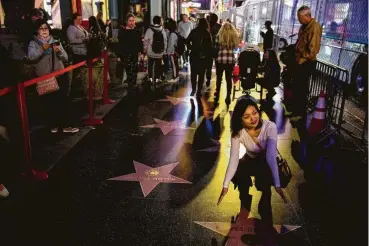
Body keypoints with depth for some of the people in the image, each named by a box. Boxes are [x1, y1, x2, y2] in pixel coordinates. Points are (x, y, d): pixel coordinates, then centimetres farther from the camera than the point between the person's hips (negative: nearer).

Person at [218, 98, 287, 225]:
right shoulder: (238, 132, -24)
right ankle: (245, 213, 1)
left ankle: (266, 220, -7)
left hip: (267, 162, -2)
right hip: (250, 160, 2)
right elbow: (234, 158, -30)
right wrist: (225, 185, -39)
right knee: (236, 175, -27)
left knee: (263, 181, -33)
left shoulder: (270, 127, -31)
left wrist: (277, 184, -47)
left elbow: (271, 156, -38)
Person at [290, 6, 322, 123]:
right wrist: (296, 58, 14)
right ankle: (295, 110, 29)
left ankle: (301, 113, 9)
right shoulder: (304, 27, 12)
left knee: (301, 88, -2)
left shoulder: (315, 27, -17)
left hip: (306, 63, -9)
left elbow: (313, 47, -22)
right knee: (295, 86, 16)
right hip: (299, 61, 9)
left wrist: (303, 60, -18)